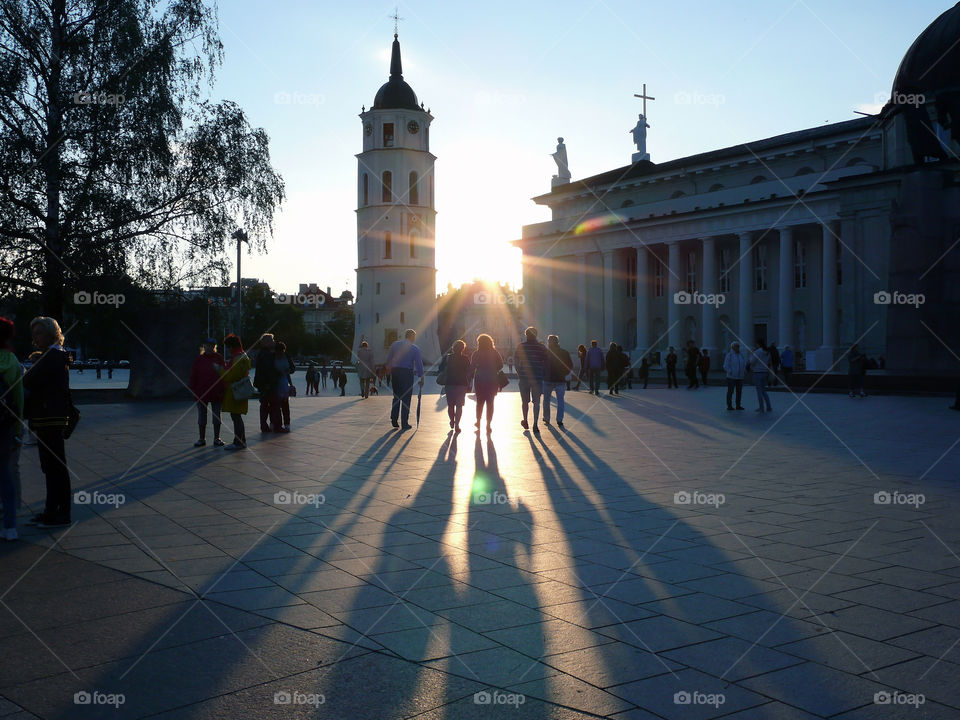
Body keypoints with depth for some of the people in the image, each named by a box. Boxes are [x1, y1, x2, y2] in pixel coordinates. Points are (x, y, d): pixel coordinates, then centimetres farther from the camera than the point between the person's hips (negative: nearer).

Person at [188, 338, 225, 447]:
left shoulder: (219, 358, 0)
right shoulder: (198, 359, 2)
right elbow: (193, 375, 3)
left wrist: (222, 389, -5)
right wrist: (193, 389, -3)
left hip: (216, 392, -1)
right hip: (201, 392, 1)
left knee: (216, 416, 6)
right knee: (201, 416, 8)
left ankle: (216, 439, 15)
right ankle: (202, 439, 17)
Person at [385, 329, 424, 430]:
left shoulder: (395, 344, 5)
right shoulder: (415, 349, -3)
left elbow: (388, 360, 6)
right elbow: (419, 364, -2)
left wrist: (390, 372, 14)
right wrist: (421, 378, 5)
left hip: (395, 372, 3)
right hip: (407, 373, -3)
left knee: (396, 397, 17)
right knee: (406, 399, 3)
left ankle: (394, 420, 12)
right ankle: (404, 424, 5)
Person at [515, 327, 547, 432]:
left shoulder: (520, 346, -2)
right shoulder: (542, 348, -1)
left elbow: (516, 363, 1)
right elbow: (545, 364, 0)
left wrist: (519, 375, 13)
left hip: (524, 377, 0)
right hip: (537, 378, 0)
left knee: (525, 401, 15)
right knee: (536, 402, 4)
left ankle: (525, 422, 26)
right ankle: (535, 425, -2)